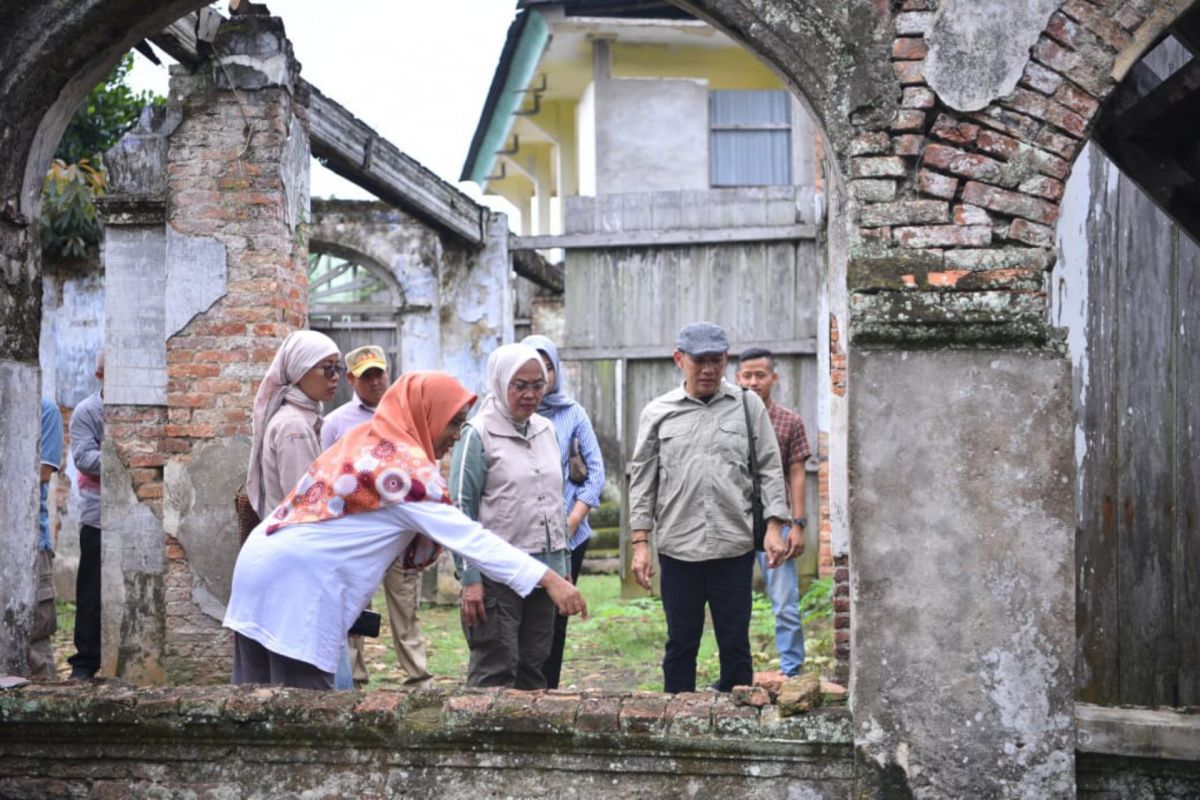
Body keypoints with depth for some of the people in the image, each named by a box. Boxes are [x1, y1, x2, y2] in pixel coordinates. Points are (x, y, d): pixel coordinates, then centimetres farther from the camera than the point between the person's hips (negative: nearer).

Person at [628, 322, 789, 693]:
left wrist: (773, 527, -2)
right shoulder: (657, 412, 7)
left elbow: (769, 469, 7)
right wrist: (640, 542, 1)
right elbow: (643, 480, 7)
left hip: (735, 546, 0)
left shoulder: (747, 405, 7)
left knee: (735, 644, 5)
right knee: (681, 644, 7)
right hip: (678, 547, 0)